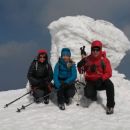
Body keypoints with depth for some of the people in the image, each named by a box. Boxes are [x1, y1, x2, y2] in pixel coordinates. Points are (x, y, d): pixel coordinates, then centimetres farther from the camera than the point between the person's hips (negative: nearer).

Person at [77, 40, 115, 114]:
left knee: (110, 85, -33)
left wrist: (101, 79, -26)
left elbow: (109, 73, -10)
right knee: (88, 94, -28)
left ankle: (110, 106, -18)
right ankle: (94, 93, 14)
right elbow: (79, 65, 9)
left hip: (101, 81, -1)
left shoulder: (104, 60, -10)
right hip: (91, 81, 1)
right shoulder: (87, 59, -6)